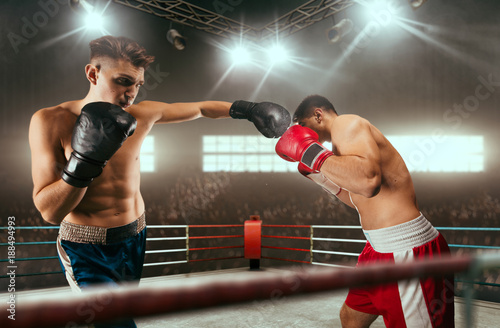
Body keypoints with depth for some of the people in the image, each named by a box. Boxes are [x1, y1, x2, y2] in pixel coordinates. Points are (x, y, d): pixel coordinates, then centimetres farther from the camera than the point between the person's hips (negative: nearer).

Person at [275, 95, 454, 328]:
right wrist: (318, 174, 20)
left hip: (409, 250, -11)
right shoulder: (345, 140, 15)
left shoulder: (346, 123, -14)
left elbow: (368, 181, -35)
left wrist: (310, 152, -26)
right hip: (379, 249, 11)